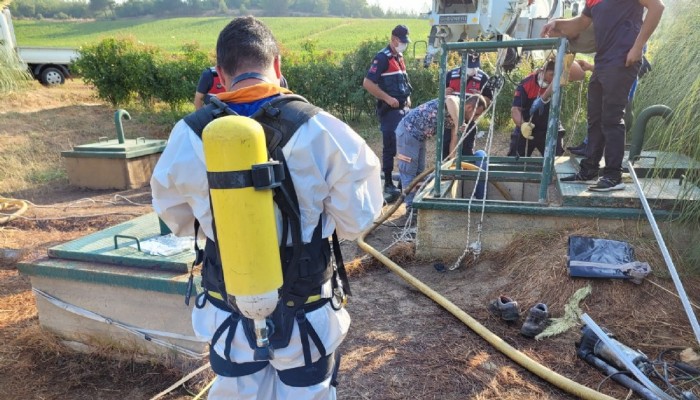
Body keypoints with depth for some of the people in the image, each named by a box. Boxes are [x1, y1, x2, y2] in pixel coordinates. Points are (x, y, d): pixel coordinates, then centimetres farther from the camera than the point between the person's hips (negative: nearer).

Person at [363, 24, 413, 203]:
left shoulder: (399, 57, 16)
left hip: (403, 109, 9)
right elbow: (367, 83, -18)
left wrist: (407, 97, 11)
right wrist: (388, 98, -20)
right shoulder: (382, 57, -11)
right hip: (390, 111, -9)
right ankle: (388, 184, 5)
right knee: (390, 148, -4)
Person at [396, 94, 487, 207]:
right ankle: (411, 206, 2)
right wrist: (458, 125, -51)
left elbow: (454, 140, 10)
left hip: (419, 136, 10)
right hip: (408, 131, -10)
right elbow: (450, 100, -47)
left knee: (419, 171, 15)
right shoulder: (456, 103, -20)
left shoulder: (457, 115, 6)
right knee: (409, 171, -5)